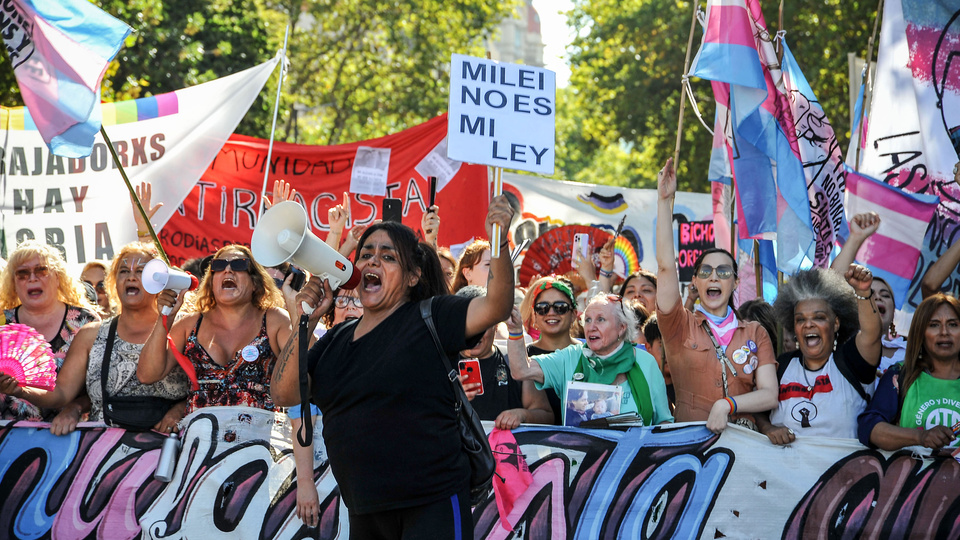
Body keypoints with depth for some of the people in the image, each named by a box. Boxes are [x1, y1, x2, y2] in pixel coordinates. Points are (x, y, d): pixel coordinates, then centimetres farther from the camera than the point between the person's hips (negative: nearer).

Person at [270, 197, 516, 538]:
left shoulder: (429, 319, -4)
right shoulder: (337, 339, 14)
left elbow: (495, 307, -19)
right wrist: (306, 321, -4)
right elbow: (283, 394, 6)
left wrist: (499, 242, -36)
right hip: (364, 510, 6)